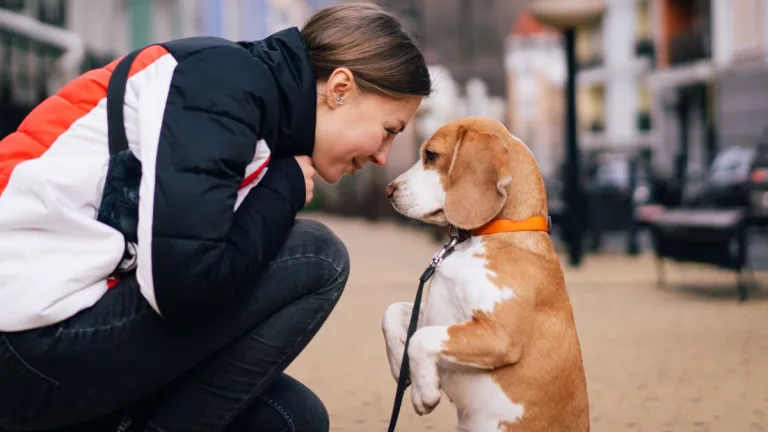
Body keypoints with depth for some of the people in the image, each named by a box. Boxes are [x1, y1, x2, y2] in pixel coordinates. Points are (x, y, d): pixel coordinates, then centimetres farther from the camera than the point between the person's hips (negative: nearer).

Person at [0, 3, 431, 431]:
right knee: (315, 257, -10)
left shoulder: (252, 99, 15)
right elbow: (187, 283, -24)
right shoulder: (224, 80, -12)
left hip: (70, 324, 10)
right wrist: (286, 188, -7)